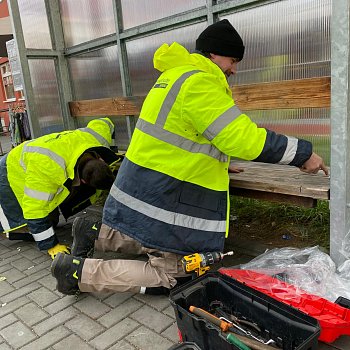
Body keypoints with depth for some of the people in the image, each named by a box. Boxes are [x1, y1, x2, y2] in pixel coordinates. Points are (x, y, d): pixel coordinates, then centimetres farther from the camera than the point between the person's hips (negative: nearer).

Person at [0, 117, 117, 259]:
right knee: (28, 230, -12)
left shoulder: (98, 139, -27)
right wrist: (51, 246, -30)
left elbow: (104, 123, -1)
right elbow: (35, 210, -37)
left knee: (52, 221, 11)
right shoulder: (48, 165, -47)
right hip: (14, 174, -7)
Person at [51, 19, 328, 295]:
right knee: (168, 277, 2)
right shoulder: (199, 82, -18)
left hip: (144, 187, 10)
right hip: (163, 200, -10)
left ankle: (95, 233, 22)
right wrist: (303, 153, -11)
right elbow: (244, 138, -22)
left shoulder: (176, 74, 15)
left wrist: (218, 165, 19)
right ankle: (79, 271, 3)